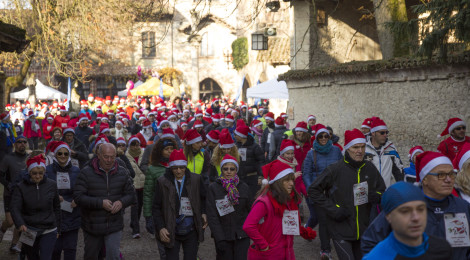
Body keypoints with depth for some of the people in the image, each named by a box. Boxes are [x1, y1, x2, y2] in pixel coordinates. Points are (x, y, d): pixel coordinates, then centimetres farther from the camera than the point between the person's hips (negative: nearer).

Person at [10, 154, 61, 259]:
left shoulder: (51, 185, 0)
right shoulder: (21, 187, -5)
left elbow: (56, 207, 9)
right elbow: (15, 209, -14)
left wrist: (58, 229, 11)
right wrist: (20, 224, -32)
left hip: (49, 231, 0)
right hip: (29, 232, 0)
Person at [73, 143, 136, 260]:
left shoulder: (122, 173, 3)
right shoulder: (86, 173, -8)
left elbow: (131, 195, 8)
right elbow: (78, 196, -14)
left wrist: (121, 202, -15)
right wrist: (100, 203, -23)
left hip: (114, 226, 1)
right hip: (92, 227, -1)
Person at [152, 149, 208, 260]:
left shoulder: (196, 179, 0)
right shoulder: (162, 182, -4)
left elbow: (203, 198, 14)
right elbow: (156, 208, 0)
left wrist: (203, 212, -4)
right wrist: (160, 228, -9)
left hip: (191, 231, 1)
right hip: (171, 232, -1)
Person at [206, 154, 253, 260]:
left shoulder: (244, 187, 5)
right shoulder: (213, 188, -2)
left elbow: (251, 211, 10)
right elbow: (212, 216, -5)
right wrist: (219, 239, -12)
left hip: (242, 235, 1)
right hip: (223, 236, -1)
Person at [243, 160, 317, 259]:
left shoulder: (290, 200, 6)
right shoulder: (264, 202, -20)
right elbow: (248, 226, -28)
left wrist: (305, 232, 5)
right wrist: (263, 245, -21)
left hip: (287, 254, 7)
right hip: (268, 255, -7)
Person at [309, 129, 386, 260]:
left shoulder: (370, 168, 3)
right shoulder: (335, 169, -12)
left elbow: (381, 189, 17)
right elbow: (313, 190, -7)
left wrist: (377, 196, -7)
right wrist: (332, 209, -14)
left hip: (363, 229, 6)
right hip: (341, 231, -5)